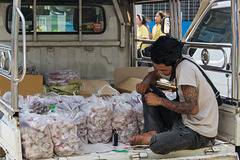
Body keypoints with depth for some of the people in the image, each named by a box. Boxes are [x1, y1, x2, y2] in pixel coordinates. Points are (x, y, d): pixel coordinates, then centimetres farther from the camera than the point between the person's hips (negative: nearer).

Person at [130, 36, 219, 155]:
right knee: (149, 91, 5)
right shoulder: (172, 64, 2)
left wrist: (160, 101, -21)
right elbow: (153, 75, 22)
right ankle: (153, 132, -3)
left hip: (200, 134, -9)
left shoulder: (185, 68, -24)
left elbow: (193, 108, -29)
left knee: (156, 145, -33)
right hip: (183, 119, 9)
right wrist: (146, 82, -3)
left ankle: (154, 139, 1)